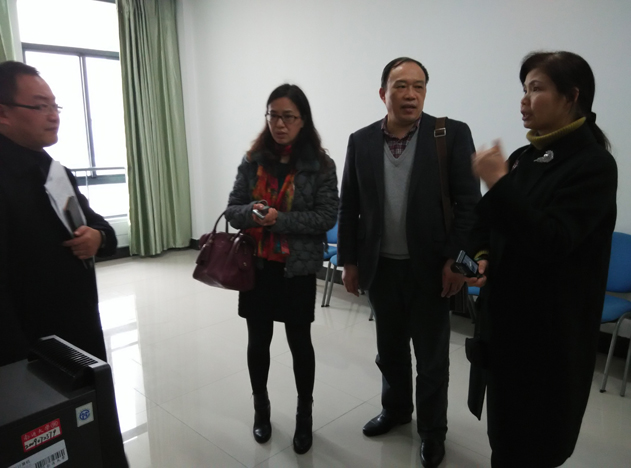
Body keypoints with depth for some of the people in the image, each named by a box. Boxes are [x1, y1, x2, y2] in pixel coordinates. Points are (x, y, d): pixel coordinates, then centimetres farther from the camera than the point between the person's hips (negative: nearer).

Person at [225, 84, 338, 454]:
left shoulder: (320, 164, -6)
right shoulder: (253, 161, 2)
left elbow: (328, 216, -11)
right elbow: (232, 209, 3)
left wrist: (280, 219, -20)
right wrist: (251, 212, -20)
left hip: (298, 268, -2)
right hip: (256, 265, 3)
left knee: (299, 341, 10)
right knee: (258, 340, 13)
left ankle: (305, 415, 31)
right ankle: (261, 409, 37)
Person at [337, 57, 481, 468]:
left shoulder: (453, 134, -7)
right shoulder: (361, 141, 1)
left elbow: (470, 203, -8)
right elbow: (349, 207, 5)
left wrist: (457, 260, -13)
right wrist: (349, 261, 4)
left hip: (430, 268, -3)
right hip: (380, 267, 3)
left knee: (432, 357, 12)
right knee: (389, 349, 20)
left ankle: (433, 431, 34)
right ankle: (395, 409, 44)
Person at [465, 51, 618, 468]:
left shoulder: (593, 164, -13)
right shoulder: (523, 158, 6)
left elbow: (551, 241, -25)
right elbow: (489, 222, 12)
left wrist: (498, 184, -26)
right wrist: (482, 257, -7)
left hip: (551, 324, -6)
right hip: (505, 312, 6)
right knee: (505, 426, 17)